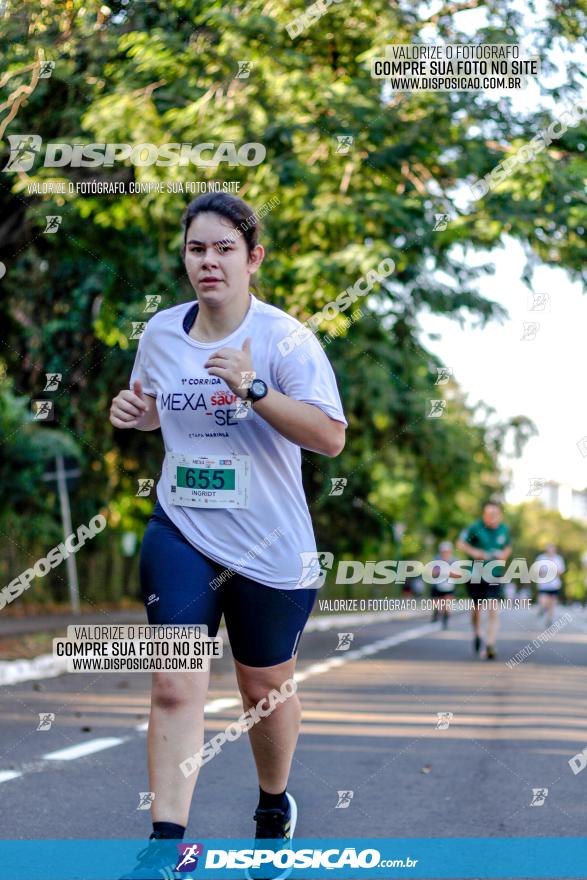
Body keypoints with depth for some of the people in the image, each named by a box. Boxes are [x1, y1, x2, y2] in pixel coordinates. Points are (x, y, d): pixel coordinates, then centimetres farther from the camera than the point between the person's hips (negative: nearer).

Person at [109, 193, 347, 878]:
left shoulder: (282, 336, -12)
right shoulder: (161, 332, 3)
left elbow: (331, 437, -19)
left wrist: (253, 388, -30)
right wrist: (131, 411, -2)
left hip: (269, 545, -3)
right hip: (180, 533, 3)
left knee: (265, 687, 13)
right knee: (174, 687, -9)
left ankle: (275, 805, 39)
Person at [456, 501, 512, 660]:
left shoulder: (504, 530, 0)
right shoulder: (475, 528, -11)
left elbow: (508, 547, 18)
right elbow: (460, 544, -3)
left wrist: (504, 555, -4)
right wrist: (474, 552, -19)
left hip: (495, 575, 1)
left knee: (494, 609, -15)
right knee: (476, 607, 14)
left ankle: (490, 645, -16)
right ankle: (477, 635, 43)